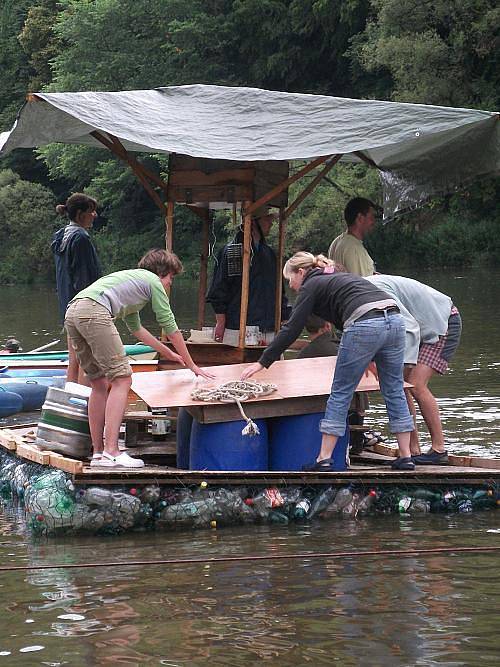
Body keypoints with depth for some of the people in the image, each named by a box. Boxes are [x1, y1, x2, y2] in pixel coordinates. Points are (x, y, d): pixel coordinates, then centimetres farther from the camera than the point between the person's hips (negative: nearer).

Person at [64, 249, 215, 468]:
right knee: (121, 378, -7)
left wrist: (168, 353, 56)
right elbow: (170, 328, 15)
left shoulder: (132, 279, 38)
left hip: (72, 313, 9)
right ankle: (111, 452, -15)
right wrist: (192, 366, 24)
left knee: (100, 383, 15)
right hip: (94, 312, -9)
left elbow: (136, 328, 48)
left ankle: (98, 452, 14)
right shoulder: (153, 281, 13)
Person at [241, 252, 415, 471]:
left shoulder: (311, 286, 11)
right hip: (395, 320, 7)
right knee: (394, 391, 14)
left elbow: (291, 329, 5)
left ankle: (324, 459, 4)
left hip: (365, 326, -7)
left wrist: (263, 362, 9)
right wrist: (368, 357, 49)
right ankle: (406, 457, 15)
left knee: (340, 393, 3)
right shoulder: (339, 278, 34)